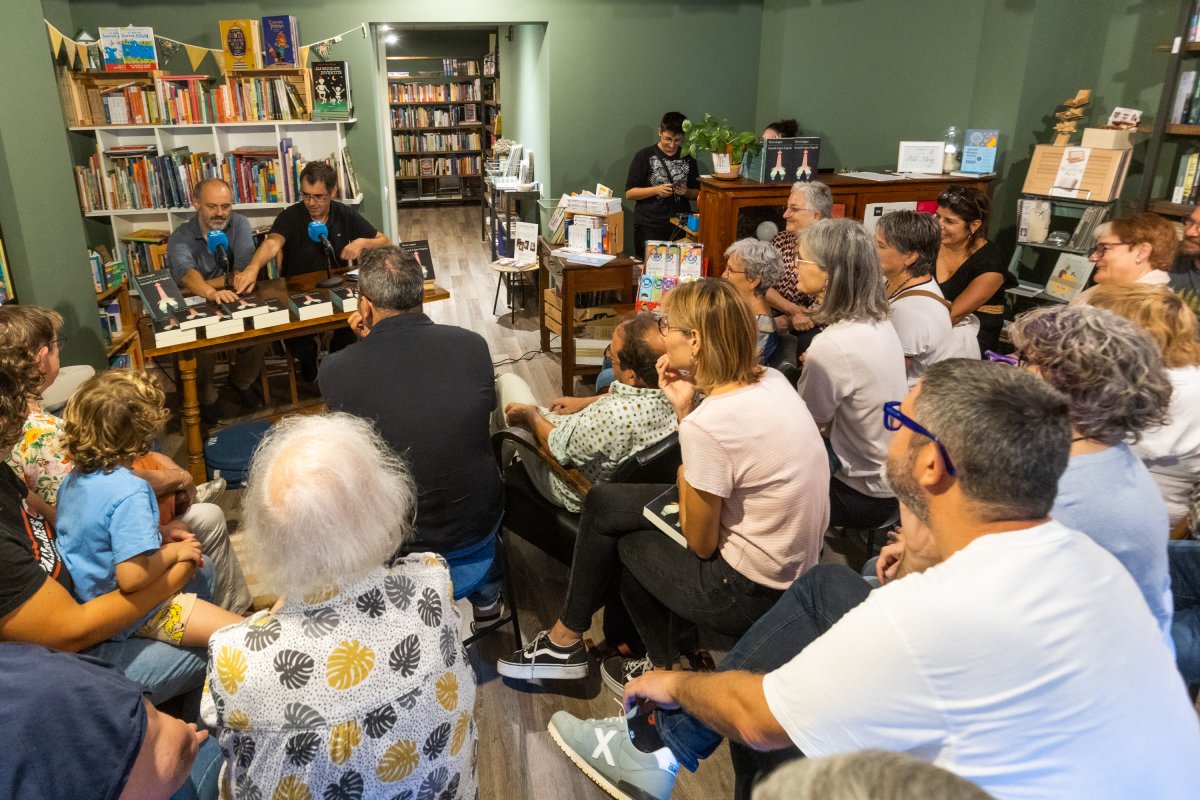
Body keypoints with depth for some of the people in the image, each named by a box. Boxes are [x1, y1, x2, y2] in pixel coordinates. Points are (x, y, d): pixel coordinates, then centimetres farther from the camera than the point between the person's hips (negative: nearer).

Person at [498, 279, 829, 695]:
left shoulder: (707, 423, -29)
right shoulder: (771, 380, -3)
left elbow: (701, 543, -16)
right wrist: (685, 409, -5)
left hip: (754, 593, -8)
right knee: (602, 504, 10)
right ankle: (567, 638, 26)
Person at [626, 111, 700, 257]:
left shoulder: (688, 159, 10)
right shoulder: (644, 156, 0)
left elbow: (697, 193, 16)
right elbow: (629, 193, -3)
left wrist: (686, 192, -6)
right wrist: (656, 190, -16)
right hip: (649, 228, -3)